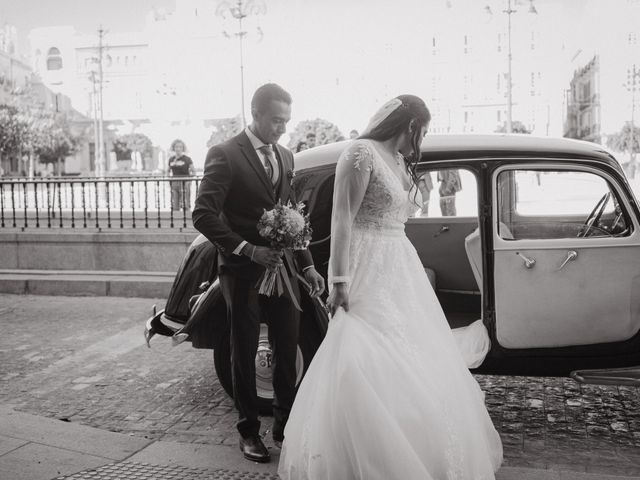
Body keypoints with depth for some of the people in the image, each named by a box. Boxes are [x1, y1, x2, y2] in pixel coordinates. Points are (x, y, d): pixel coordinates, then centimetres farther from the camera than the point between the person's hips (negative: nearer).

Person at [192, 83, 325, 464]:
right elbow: (203, 215, -15)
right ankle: (249, 431, 24)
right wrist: (246, 249, -22)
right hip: (243, 270, -5)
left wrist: (308, 265, 9)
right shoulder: (225, 155, -9)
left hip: (283, 268, 5)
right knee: (245, 352, 8)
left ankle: (286, 424, 28)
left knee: (288, 349, 11)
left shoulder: (286, 157, 11)